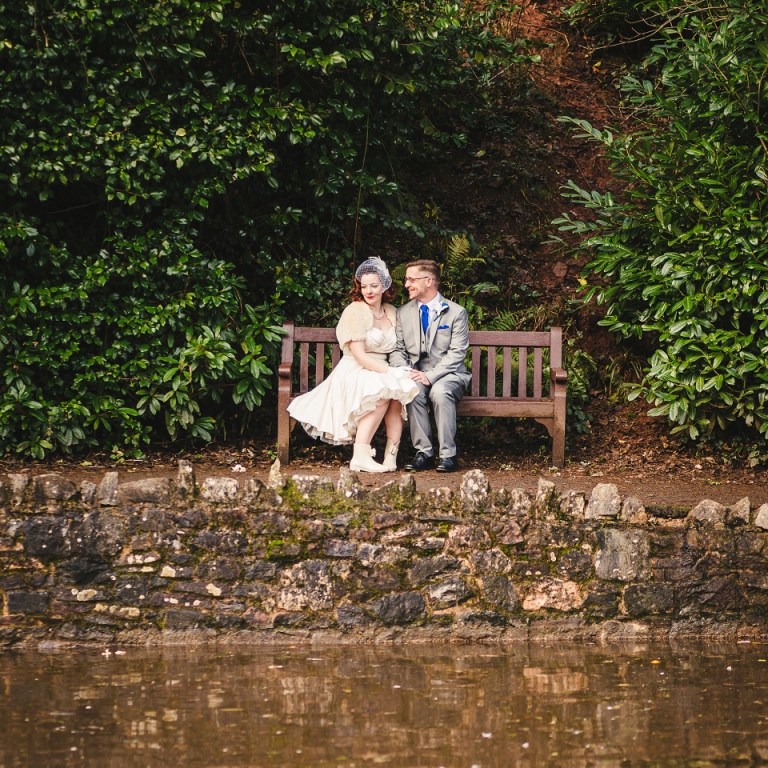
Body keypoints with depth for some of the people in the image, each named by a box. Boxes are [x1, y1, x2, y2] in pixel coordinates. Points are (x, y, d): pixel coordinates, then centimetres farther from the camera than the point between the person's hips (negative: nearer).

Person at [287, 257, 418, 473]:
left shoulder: (391, 312, 14)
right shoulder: (355, 311, -6)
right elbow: (359, 356, -13)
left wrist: (400, 370, -7)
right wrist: (390, 372, -22)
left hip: (382, 373, 5)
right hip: (354, 374, -5)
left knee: (397, 392, -29)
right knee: (382, 392, -36)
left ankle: (391, 457, -29)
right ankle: (360, 457, -38)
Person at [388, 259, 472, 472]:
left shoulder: (456, 313, 1)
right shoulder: (403, 313, 13)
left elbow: (457, 353, -7)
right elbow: (396, 350, 9)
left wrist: (430, 376, -20)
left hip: (447, 375, -2)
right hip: (415, 375, 3)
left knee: (440, 391, -36)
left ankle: (447, 455, -31)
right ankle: (423, 453, -26)